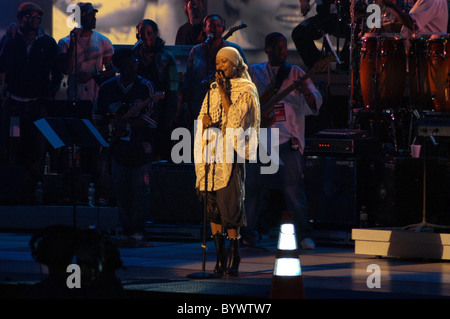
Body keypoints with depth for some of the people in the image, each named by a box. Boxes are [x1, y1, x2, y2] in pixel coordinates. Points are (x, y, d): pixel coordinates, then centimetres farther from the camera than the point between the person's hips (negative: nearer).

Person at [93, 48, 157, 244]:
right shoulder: (107, 88, 4)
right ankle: (126, 229, 18)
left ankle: (138, 230, 8)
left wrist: (123, 120, -19)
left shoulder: (146, 87, -6)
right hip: (118, 147, 3)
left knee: (139, 189, -3)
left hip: (141, 147, -3)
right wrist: (106, 131, -5)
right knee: (120, 189, 6)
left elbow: (150, 121, -12)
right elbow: (97, 117, 13)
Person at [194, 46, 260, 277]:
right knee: (212, 206, 2)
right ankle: (220, 256, 6)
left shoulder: (245, 90, 1)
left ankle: (234, 257, -4)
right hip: (211, 152, 6)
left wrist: (224, 93, -10)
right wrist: (205, 118, -7)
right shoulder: (213, 90, 20)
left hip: (230, 153, -6)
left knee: (229, 204, -9)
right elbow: (203, 115, 16)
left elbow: (235, 120, -10)